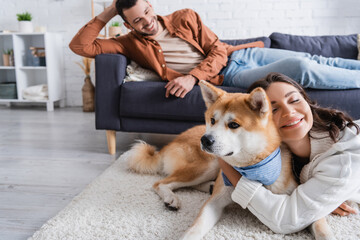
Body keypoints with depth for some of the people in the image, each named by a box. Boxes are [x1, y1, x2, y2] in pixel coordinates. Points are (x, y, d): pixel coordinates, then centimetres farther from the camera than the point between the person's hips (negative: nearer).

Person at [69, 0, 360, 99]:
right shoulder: (132, 44, 4)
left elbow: (218, 50, -1)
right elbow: (80, 45, -1)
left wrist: (192, 76, -17)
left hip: (240, 53, 4)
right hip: (227, 75, -4)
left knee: (313, 60, -6)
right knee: (302, 70, -21)